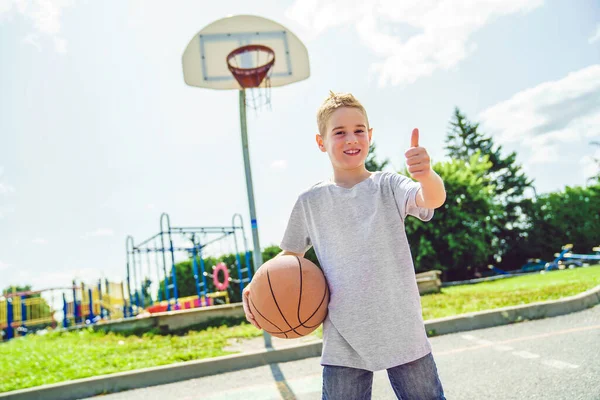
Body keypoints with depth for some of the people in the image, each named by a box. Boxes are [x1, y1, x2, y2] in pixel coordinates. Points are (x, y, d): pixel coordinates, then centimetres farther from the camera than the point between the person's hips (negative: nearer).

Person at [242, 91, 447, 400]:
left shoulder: (389, 186, -2)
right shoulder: (310, 201, 2)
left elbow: (433, 200, -22)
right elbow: (291, 255, 14)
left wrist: (427, 175, -46)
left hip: (404, 333, 0)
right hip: (344, 342, 1)